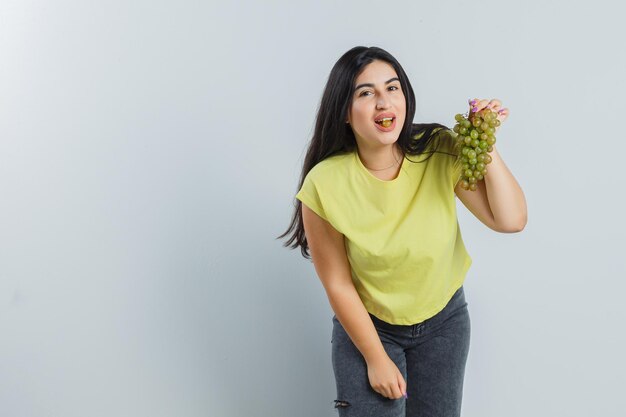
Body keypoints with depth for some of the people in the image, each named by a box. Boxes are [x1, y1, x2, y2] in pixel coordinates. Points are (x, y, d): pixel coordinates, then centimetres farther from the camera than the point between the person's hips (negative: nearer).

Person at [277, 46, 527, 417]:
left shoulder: (442, 152, -19)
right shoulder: (325, 185, -24)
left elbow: (511, 220, -19)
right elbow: (338, 284, -15)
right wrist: (376, 358, -8)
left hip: (444, 320, 3)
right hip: (365, 325, -2)